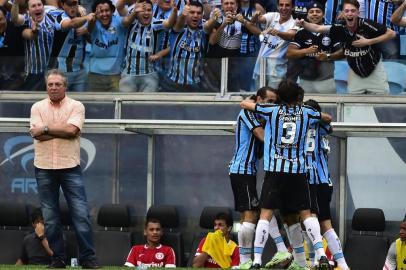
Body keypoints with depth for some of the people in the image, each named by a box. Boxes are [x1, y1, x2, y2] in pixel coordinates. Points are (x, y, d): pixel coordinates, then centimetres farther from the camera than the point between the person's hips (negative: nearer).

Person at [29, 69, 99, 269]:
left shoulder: (76, 106, 2)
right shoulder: (38, 107, 8)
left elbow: (71, 130, -15)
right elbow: (36, 133, -7)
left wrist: (46, 128, -7)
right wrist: (62, 130, -10)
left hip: (70, 168, -2)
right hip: (44, 168, 2)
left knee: (81, 214, -6)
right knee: (50, 217, 5)